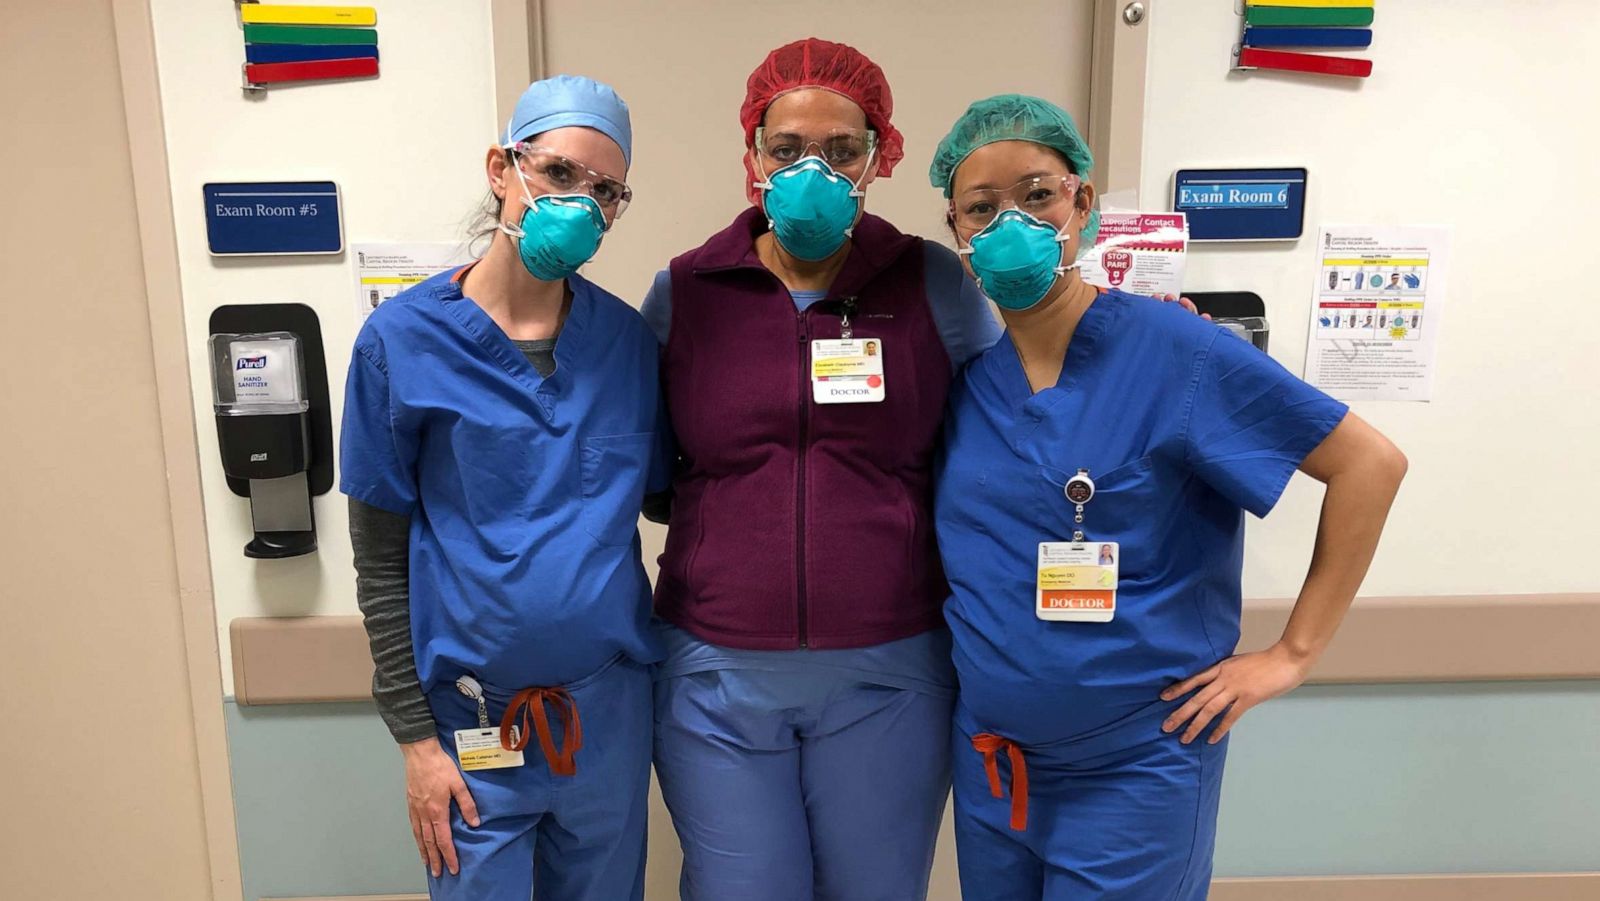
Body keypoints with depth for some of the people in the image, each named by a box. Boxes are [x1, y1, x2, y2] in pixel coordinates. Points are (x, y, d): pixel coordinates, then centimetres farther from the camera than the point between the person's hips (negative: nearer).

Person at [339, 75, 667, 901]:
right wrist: (415, 736, -6)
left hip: (612, 707, 3)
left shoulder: (628, 339, -1)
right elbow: (380, 560, -5)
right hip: (471, 720, -2)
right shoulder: (404, 340, -8)